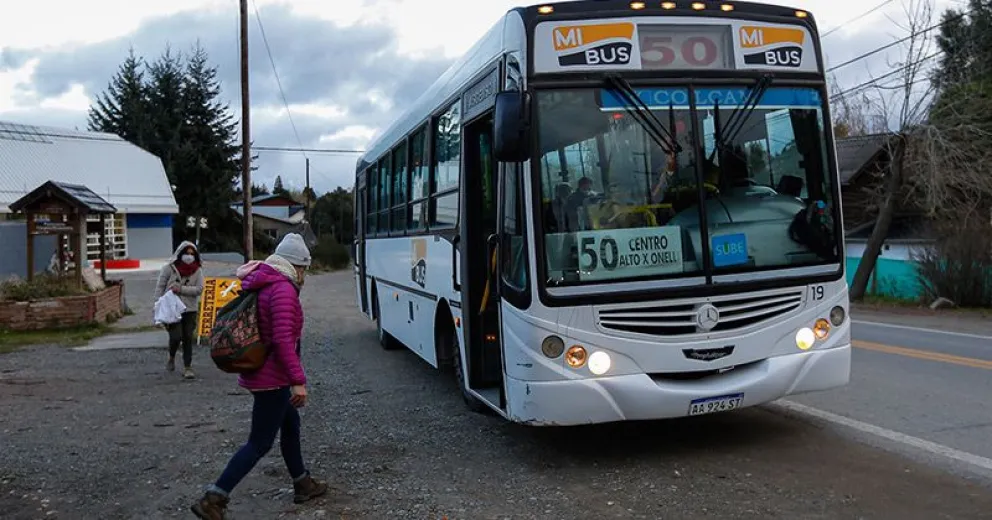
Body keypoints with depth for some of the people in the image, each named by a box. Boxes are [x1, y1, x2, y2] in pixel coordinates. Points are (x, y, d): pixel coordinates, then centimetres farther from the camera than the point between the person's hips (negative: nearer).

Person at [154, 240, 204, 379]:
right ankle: (171, 358, 21)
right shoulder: (169, 268, -2)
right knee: (176, 337, -10)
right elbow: (160, 287, 0)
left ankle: (188, 368, 10)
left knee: (188, 339, 3)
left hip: (190, 310, 2)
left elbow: (199, 289, -7)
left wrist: (181, 289, -17)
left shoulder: (197, 270, 2)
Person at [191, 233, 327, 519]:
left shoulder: (263, 284, 9)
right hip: (272, 377, -10)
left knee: (290, 425, 21)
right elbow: (283, 340, -28)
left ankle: (303, 485, 35)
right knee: (259, 443, -2)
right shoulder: (283, 289, -21)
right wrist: (298, 380, -26)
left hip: (262, 372, 10)